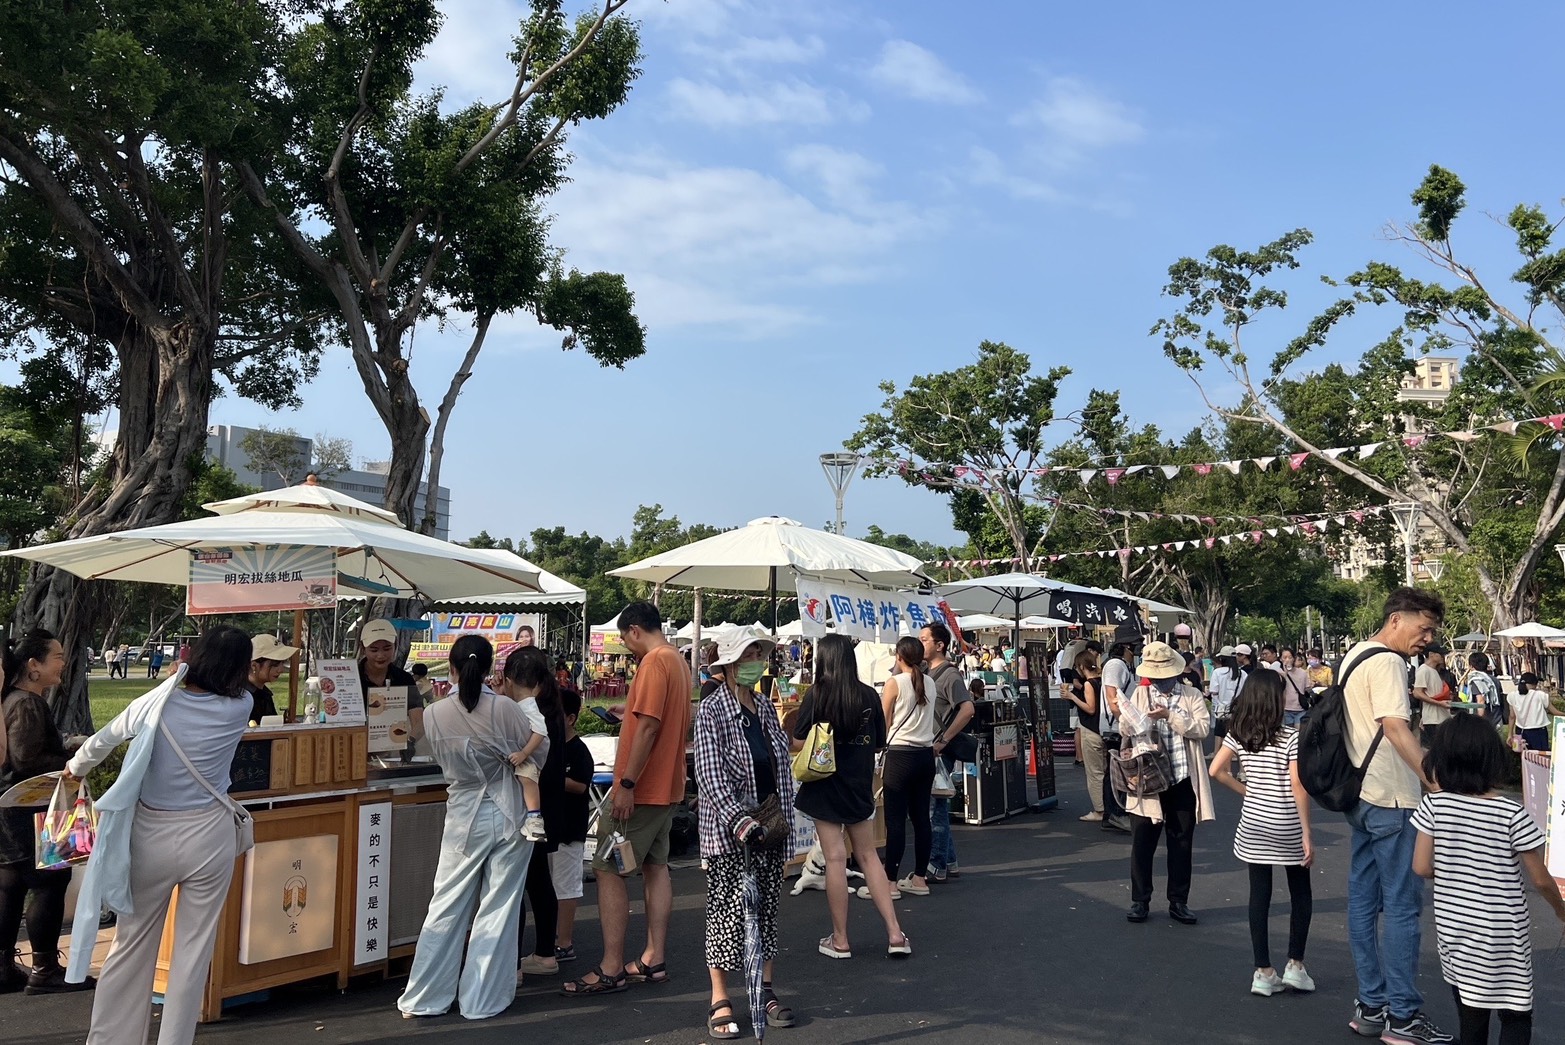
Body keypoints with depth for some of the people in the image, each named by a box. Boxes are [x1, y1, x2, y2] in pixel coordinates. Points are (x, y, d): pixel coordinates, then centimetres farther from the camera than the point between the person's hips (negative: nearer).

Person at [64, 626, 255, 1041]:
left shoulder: (153, 705, -7)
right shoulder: (239, 708, -10)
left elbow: (101, 741, 13)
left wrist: (76, 768, 33)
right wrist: (184, 676, 21)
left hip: (150, 835, 1)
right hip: (208, 836, -1)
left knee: (131, 946, 16)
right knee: (194, 950, 9)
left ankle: (108, 1038, 27)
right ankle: (174, 1038, 16)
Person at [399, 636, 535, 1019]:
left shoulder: (434, 714, -8)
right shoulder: (504, 708, -15)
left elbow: (443, 760, 6)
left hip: (464, 817, 2)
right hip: (509, 814, -2)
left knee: (447, 908, 11)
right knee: (498, 909, 7)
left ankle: (423, 999, 17)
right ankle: (482, 1000, 14)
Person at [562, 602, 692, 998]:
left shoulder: (654, 662, -17)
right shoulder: (677, 660, 12)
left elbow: (648, 726, -23)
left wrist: (627, 784, -23)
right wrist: (631, 711, 25)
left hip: (640, 789, -10)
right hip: (666, 786, 10)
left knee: (608, 869, -4)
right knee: (655, 865, 13)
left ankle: (611, 969, -1)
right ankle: (654, 960, 19)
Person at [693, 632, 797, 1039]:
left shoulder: (766, 707, 9)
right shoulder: (712, 710, -10)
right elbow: (709, 773, -18)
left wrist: (784, 817, 10)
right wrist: (739, 819, -27)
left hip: (769, 826, 6)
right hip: (729, 830, -6)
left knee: (767, 907, 11)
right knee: (727, 911, -1)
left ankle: (765, 989, 24)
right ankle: (720, 1001, 9)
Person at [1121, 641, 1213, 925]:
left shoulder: (1192, 696, 3)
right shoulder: (1139, 694, 5)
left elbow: (1203, 728, -11)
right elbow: (1125, 728, -2)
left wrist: (1170, 716, -19)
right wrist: (1129, 720, -24)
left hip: (1183, 781, 0)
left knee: (1181, 844, 10)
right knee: (1142, 843, 4)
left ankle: (1178, 902, 22)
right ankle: (1139, 901, 16)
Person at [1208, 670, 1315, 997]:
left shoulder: (1238, 734, -1)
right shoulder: (1291, 737, -13)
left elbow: (1216, 771, -3)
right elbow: (1298, 787, -16)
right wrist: (1307, 835, -12)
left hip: (1252, 824, 3)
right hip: (1287, 828, -3)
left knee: (1259, 895, 7)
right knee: (1301, 895, 15)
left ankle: (1263, 972, 11)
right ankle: (1295, 965, 16)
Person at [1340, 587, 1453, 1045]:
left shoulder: (1354, 656, 15)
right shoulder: (1386, 662, -16)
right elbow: (1395, 727, -28)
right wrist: (1436, 778, -35)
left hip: (1362, 796, 10)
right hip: (1391, 800, -10)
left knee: (1364, 900, 11)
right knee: (1402, 905, -3)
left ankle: (1371, 1006, 18)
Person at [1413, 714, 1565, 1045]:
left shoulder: (1435, 805, -9)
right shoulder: (1512, 814, -14)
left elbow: (1421, 867, -8)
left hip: (1453, 929, 3)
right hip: (1503, 936, -3)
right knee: (1515, 1017, 10)